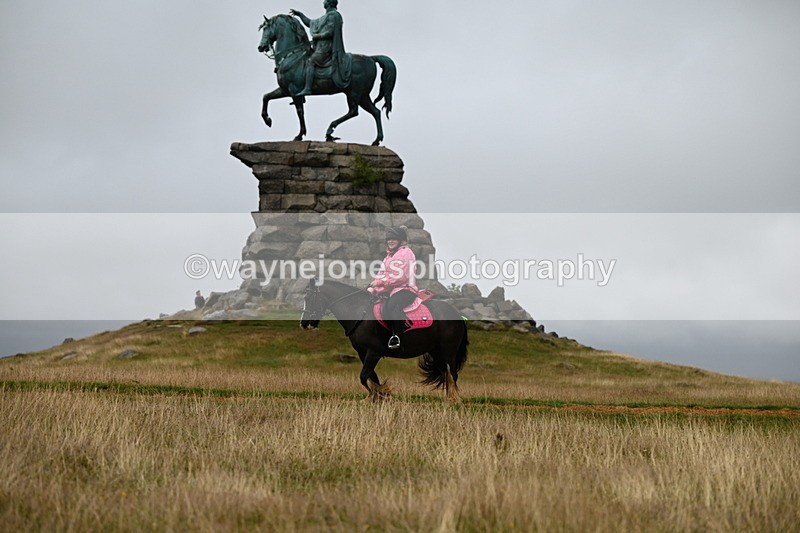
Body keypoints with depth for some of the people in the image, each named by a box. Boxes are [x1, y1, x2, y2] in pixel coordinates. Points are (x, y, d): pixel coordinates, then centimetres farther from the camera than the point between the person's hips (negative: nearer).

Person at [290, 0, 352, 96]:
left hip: (326, 48, -11)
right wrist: (299, 14, 26)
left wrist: (316, 36, -10)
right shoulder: (325, 17, 23)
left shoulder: (332, 15, -8)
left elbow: (329, 33, -18)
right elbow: (310, 23, 30)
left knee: (310, 62, -22)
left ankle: (307, 88, -33)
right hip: (322, 46, 11)